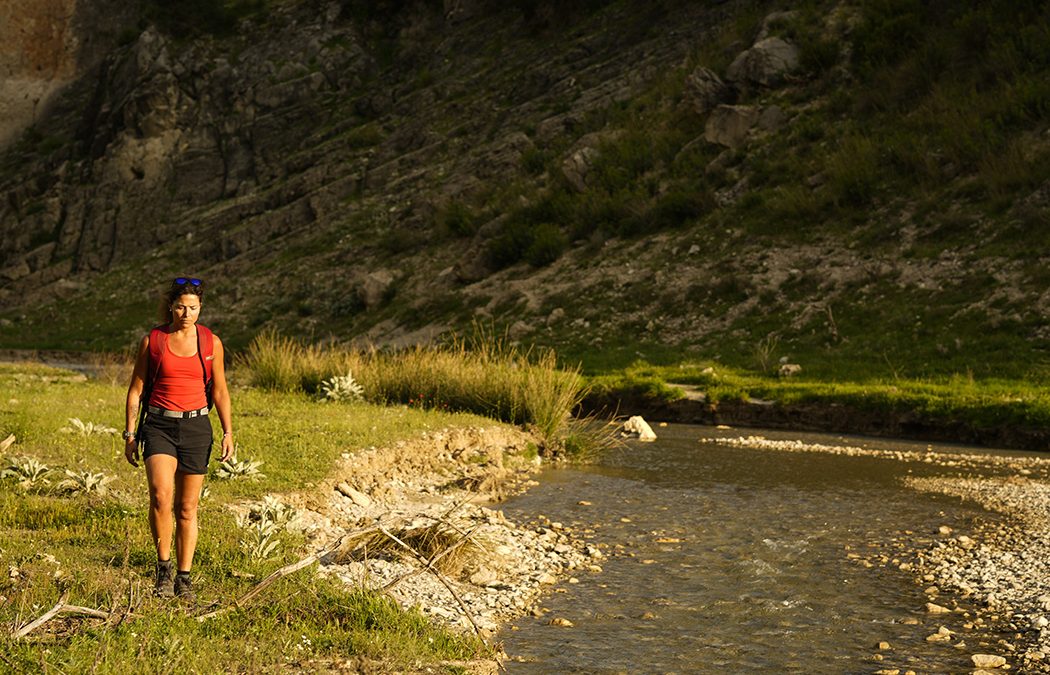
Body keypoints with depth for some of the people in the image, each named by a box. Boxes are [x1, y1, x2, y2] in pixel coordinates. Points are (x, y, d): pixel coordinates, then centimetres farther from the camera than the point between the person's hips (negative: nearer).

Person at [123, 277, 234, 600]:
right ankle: (164, 568, -5)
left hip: (196, 427, 1)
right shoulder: (152, 340, 1)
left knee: (187, 508, 6)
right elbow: (135, 389, 7)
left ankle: (184, 578, 17)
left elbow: (220, 391, 9)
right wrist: (130, 434, 3)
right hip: (159, 425, -1)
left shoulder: (211, 342, 3)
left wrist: (228, 432, 0)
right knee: (161, 496, -22)